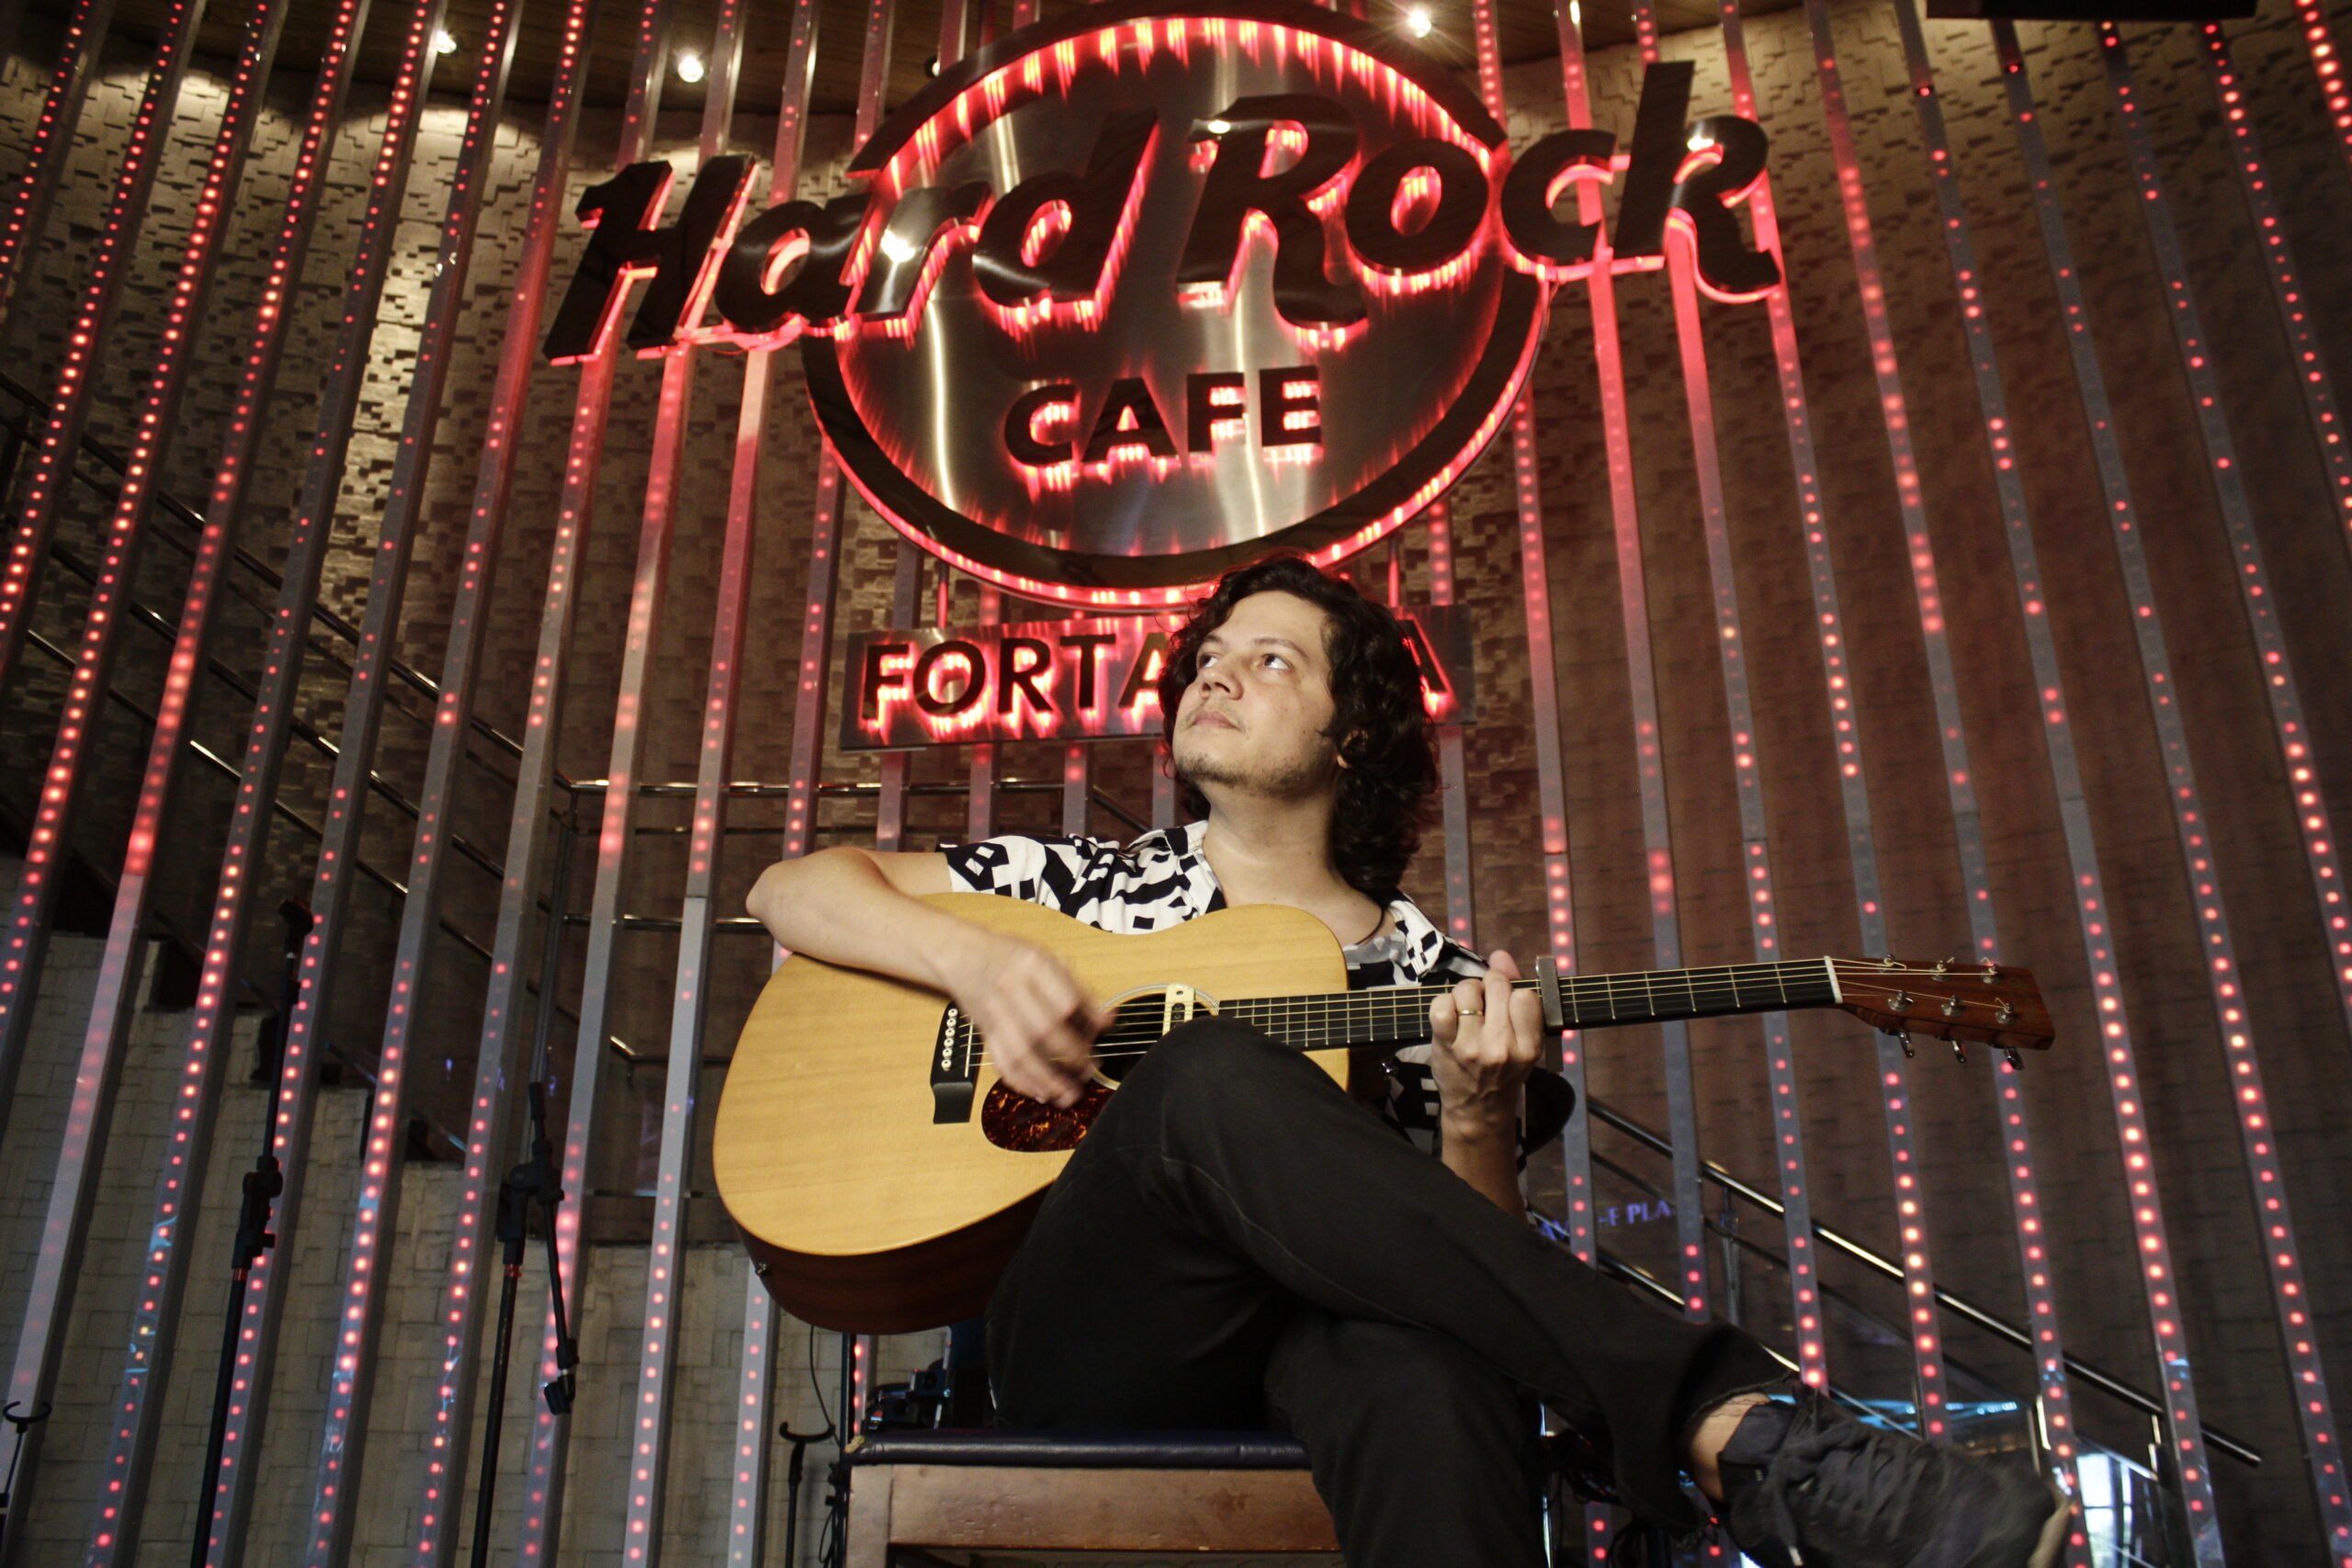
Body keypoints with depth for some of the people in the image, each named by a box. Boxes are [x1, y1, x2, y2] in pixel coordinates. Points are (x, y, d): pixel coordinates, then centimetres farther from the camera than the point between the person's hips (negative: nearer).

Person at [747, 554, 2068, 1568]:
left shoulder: (1430, 976, 15)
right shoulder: (1097, 881, 17)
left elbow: (1488, 1254, 11)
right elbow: (794, 889, 14)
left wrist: (1479, 1121, -11)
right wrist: (975, 959, -6)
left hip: (1311, 1349, 0)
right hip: (1087, 1349, 1)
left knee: (1430, 1338, -40)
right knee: (1216, 1077, -34)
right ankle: (1743, 1438, -40)